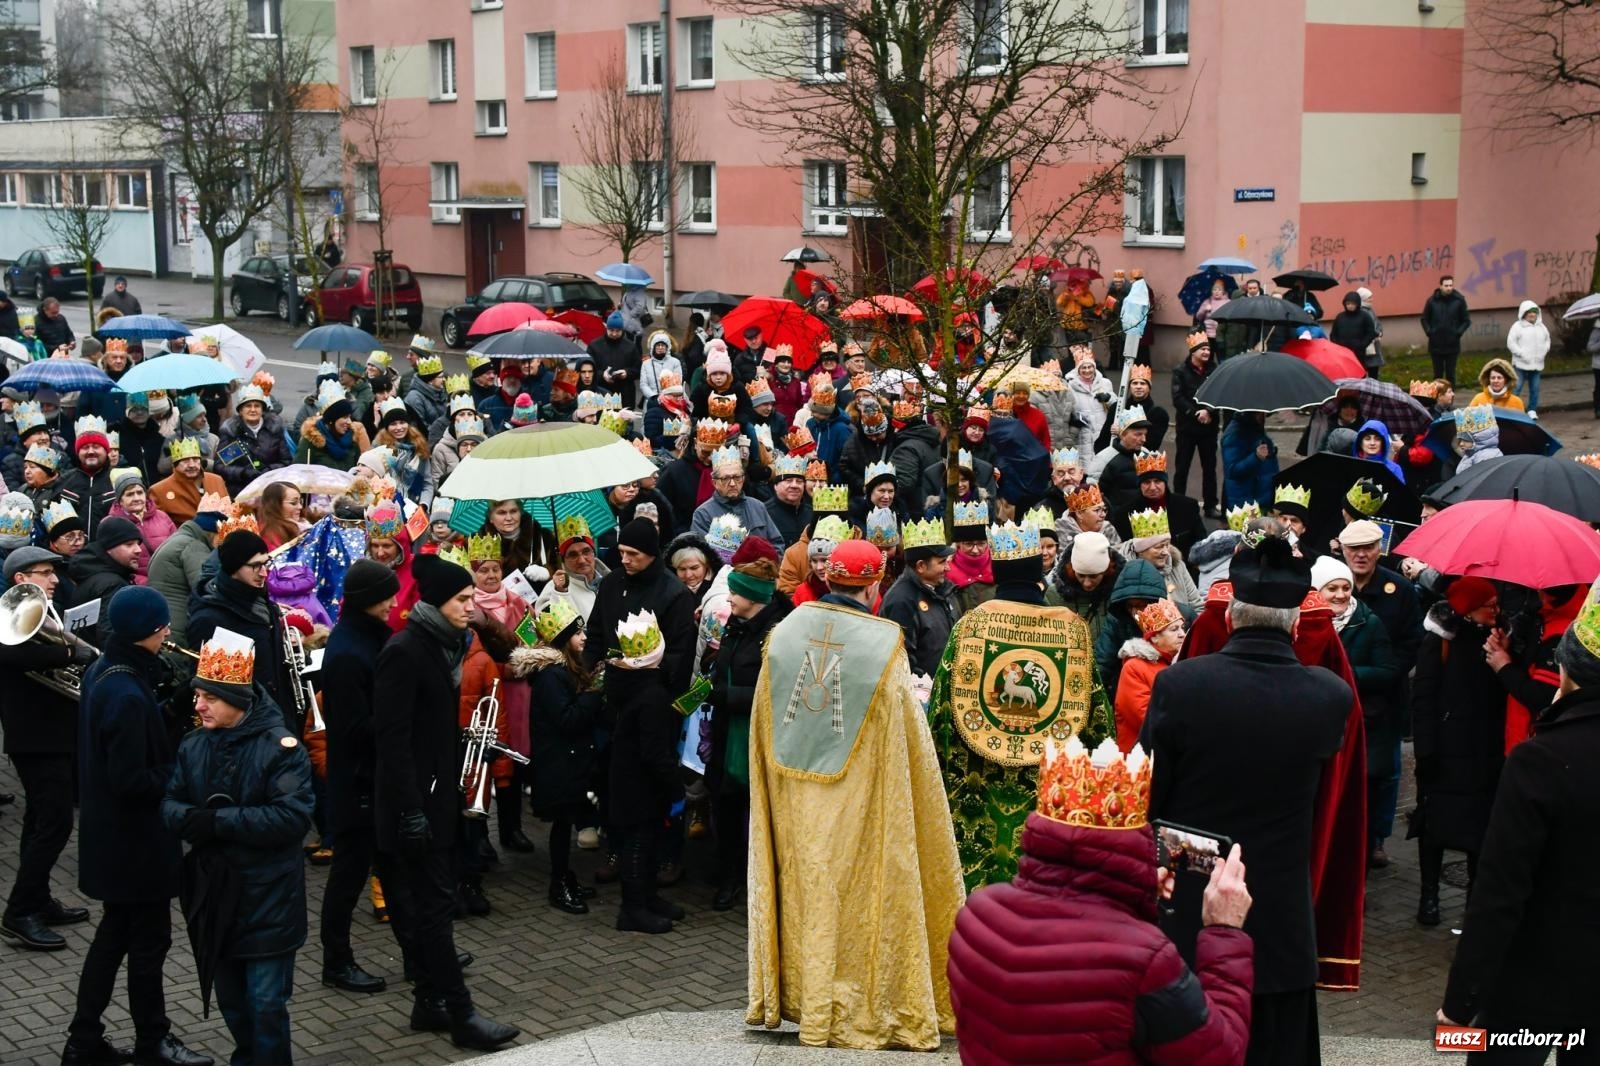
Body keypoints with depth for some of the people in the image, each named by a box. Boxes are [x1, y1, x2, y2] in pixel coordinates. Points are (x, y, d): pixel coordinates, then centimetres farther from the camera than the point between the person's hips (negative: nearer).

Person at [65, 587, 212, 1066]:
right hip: (136, 840, -9)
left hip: (110, 833, 9)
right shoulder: (128, 695, -27)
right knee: (150, 938, 7)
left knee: (115, 932, 20)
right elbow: (131, 780, -27)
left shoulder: (101, 672, 3)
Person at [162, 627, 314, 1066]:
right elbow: (170, 804, 3)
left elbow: (294, 815, -22)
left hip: (267, 895, -5)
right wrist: (190, 818, -21)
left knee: (266, 1002, -1)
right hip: (213, 891, 5)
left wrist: (221, 820, -24)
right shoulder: (194, 745, 5)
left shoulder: (279, 746, -13)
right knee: (231, 999, 17)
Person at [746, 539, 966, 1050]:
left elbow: (763, 728, 8)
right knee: (856, 901, 5)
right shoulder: (883, 643, -14)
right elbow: (908, 740, -9)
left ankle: (803, 998, 19)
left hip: (794, 800, 4)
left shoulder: (787, 629, -2)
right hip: (857, 807, -4)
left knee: (807, 894, 13)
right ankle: (858, 1012, 12)